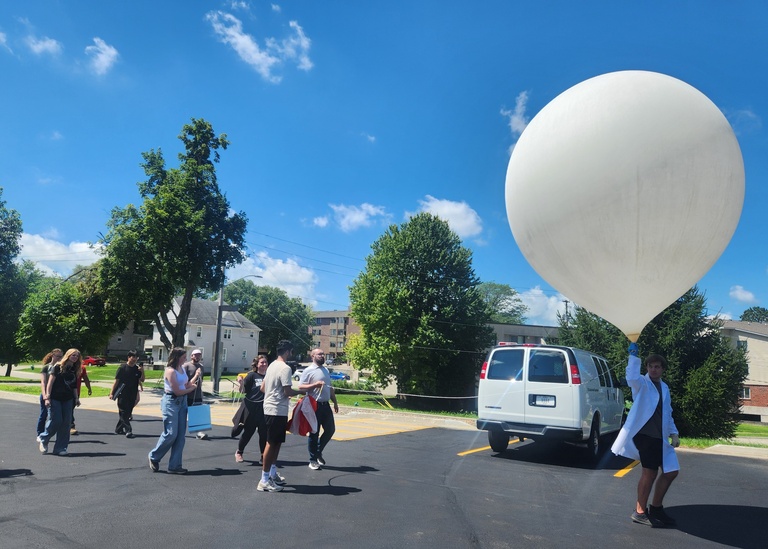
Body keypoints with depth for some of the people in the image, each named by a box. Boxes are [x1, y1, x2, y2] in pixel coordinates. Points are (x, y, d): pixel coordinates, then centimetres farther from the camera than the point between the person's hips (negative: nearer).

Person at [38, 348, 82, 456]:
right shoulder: (58, 367, -3)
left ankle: (60, 448, 7)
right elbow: (50, 382, -7)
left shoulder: (75, 370, 13)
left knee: (66, 423, 0)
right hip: (55, 399, -5)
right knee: (55, 421, -10)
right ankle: (43, 440, 18)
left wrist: (76, 398, 9)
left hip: (68, 400, 5)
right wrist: (47, 397, -15)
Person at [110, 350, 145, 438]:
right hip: (123, 395, -5)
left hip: (132, 395, 5)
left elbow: (142, 380, 8)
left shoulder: (137, 369, 8)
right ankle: (128, 431, -7)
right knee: (123, 413, -5)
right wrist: (111, 393, -7)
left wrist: (142, 371, -8)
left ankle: (118, 429, 26)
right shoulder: (122, 367, -5)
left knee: (128, 413, 11)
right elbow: (116, 381, -4)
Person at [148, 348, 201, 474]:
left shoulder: (182, 368, 11)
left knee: (180, 435, 5)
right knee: (170, 434, -5)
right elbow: (177, 391, -16)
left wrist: (196, 376, 1)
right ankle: (154, 457, 20)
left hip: (182, 402, 8)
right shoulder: (170, 371, -14)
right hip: (171, 402, -8)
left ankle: (174, 465, 11)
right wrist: (191, 388, -2)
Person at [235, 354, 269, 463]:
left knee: (264, 433, 6)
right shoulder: (251, 375, -5)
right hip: (252, 409, -3)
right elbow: (243, 390, -4)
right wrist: (240, 383, -17)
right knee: (248, 432, 7)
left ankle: (263, 455, 20)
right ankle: (239, 452, 29)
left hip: (264, 409, 3)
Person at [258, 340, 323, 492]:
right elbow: (288, 392, -20)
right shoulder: (285, 368, -17)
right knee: (272, 443, -4)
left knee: (276, 442, 19)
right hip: (278, 411, -10)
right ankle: (264, 481, 1)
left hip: (270, 409, 10)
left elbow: (262, 388, 17)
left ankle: (272, 473, 27)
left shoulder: (272, 365, 12)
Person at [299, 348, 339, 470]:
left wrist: (335, 402, 20)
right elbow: (300, 387, -15)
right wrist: (315, 385, -24)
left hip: (326, 405, 7)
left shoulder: (326, 370, 16)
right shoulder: (309, 371, -7)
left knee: (330, 430, 8)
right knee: (314, 433, 1)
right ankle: (313, 460, 12)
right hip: (315, 405, -7)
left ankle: (318, 452, 27)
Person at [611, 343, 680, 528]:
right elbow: (631, 378, -30)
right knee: (650, 472, -3)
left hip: (660, 437, 8)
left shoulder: (664, 388, 19)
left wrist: (673, 433, 14)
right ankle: (640, 512, 12)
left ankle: (656, 508, 26)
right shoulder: (642, 383, -4)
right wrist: (633, 356, -27)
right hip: (644, 434, -7)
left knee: (671, 471, 9)